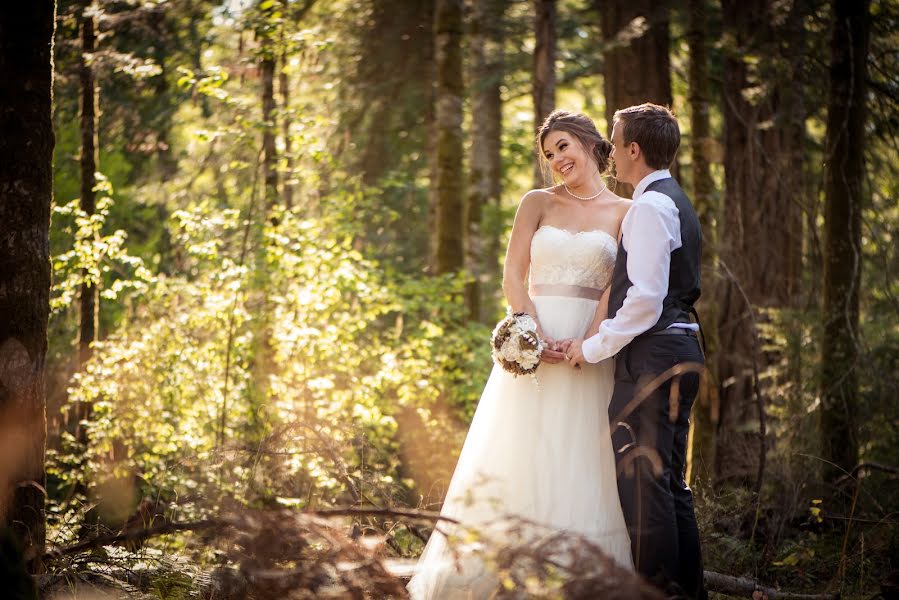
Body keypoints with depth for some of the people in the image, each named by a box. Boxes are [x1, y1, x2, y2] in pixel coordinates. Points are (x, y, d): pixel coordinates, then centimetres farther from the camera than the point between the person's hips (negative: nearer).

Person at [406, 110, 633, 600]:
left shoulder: (624, 213, 8)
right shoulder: (538, 203, 10)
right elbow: (513, 276, 2)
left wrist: (589, 342, -17)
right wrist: (535, 336, -14)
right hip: (532, 339, 0)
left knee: (582, 465, -1)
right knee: (521, 462, -2)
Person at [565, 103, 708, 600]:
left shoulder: (650, 207, -13)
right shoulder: (677, 204, 19)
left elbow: (645, 299, -20)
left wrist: (594, 347, -12)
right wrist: (602, 339, 20)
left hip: (651, 355, -11)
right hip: (680, 352, 11)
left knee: (642, 481, -8)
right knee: (669, 482, 15)